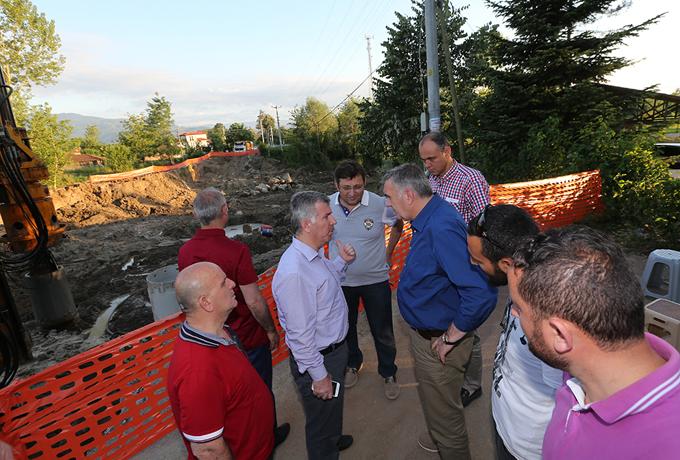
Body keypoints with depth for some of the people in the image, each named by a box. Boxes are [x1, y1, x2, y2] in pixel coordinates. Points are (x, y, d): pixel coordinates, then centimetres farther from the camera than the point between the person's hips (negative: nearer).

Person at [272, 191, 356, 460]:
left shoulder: (315, 254, -4)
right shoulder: (294, 273, -35)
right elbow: (300, 334, -29)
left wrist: (342, 262, -1)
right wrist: (319, 375, -19)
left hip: (335, 347, 10)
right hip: (319, 359, -10)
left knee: (334, 404, 34)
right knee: (322, 415, 18)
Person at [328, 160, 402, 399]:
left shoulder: (380, 205, -19)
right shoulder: (327, 206, -14)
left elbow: (398, 225, 3)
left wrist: (388, 253, 1)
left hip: (375, 280, -2)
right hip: (341, 280, 2)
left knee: (382, 332, 12)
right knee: (346, 328, 21)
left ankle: (389, 374, 37)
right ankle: (352, 365, 48)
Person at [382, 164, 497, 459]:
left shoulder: (442, 228, -32)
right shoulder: (428, 219, 0)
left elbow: (481, 293, -37)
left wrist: (450, 338, -23)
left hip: (438, 342, -10)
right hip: (424, 333, 10)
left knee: (444, 414, 14)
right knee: (434, 404, 33)